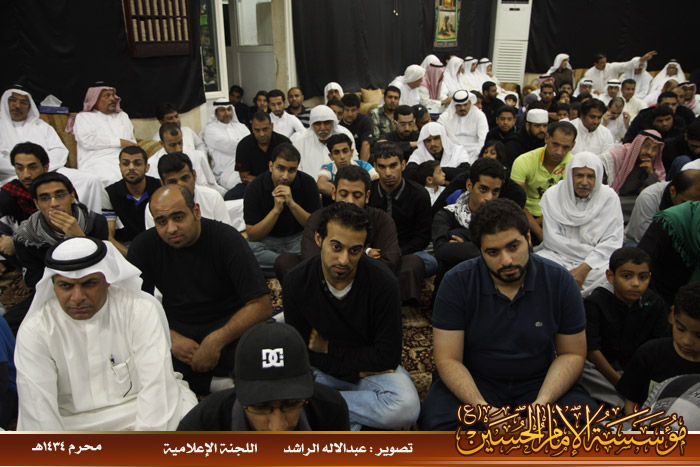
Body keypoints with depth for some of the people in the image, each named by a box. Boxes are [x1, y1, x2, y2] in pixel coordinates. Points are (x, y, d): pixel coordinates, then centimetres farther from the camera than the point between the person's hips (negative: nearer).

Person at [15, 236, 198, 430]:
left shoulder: (142, 310, -10)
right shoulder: (34, 330, -6)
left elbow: (156, 385, -15)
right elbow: (38, 406, -12)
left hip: (146, 412, 0)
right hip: (73, 423, 0)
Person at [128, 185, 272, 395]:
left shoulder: (226, 238, -12)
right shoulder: (144, 245, -3)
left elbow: (262, 306, -16)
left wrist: (216, 341, -25)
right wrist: (170, 338, -17)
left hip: (229, 329, -2)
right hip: (175, 331, 3)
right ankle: (218, 383, -5)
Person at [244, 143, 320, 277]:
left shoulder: (307, 183, -10)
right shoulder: (254, 188, -12)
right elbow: (252, 236, -14)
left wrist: (292, 204, -26)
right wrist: (276, 210, -27)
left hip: (298, 238, 0)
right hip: (266, 239, 1)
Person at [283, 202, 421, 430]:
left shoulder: (383, 281, -19)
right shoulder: (295, 282, -14)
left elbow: (387, 357, -16)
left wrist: (328, 348, -12)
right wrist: (357, 370, -17)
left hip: (373, 367, 0)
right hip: (323, 369, 1)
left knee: (406, 408, -32)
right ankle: (351, 421, -11)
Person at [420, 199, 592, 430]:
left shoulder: (559, 280, -7)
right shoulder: (457, 282, -12)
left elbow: (572, 354, -1)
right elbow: (447, 359, -12)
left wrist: (543, 401, -18)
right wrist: (480, 406, -28)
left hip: (538, 383, 2)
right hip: (472, 383, -1)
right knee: (435, 421, -29)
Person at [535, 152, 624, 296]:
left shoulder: (609, 197, -2)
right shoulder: (552, 195, -1)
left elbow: (612, 242, -7)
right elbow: (551, 238, -5)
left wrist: (585, 267, -20)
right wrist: (586, 250, -12)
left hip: (596, 257, 0)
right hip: (558, 254, 0)